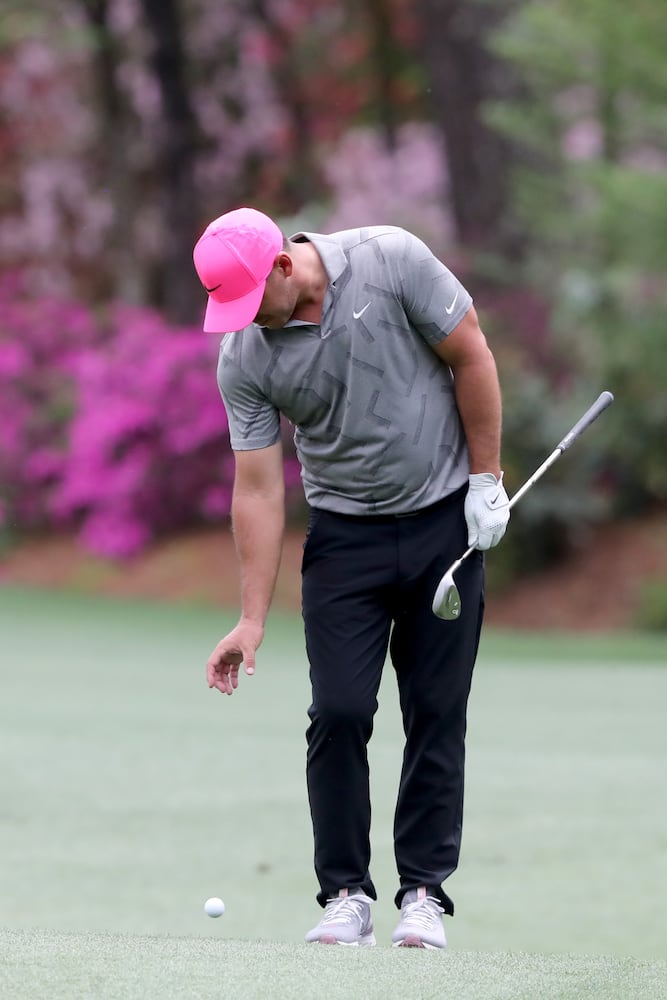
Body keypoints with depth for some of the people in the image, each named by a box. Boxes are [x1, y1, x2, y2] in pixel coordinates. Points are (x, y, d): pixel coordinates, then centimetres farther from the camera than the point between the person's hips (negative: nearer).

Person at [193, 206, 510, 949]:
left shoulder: (390, 261, -17)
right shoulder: (243, 358, -10)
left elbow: (471, 358, -8)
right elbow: (258, 488, -6)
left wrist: (486, 479, -7)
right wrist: (252, 620, -8)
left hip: (446, 518, -1)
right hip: (344, 534, 1)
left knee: (437, 713, -1)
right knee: (340, 713, -7)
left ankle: (424, 890, 5)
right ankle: (346, 892, 2)